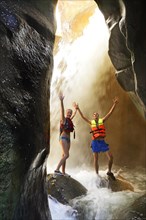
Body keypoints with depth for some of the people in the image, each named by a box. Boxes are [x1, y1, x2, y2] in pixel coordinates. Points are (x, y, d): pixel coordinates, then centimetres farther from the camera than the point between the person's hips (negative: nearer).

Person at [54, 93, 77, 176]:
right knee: (66, 155, -18)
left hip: (68, 139, 8)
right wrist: (61, 101, -32)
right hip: (63, 138, -8)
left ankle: (63, 172, 8)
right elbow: (62, 110, -20)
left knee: (64, 156, 6)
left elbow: (74, 114, 35)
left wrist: (76, 109, 46)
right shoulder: (63, 119, -5)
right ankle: (57, 169, -19)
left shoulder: (70, 120, 15)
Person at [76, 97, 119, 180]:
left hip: (102, 142, 0)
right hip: (95, 142, 0)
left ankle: (109, 172, 15)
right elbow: (83, 116, 8)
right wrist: (78, 109, 4)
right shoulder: (91, 122, 7)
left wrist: (114, 104, -9)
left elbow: (110, 113, -1)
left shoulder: (102, 120, 6)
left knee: (110, 156, -5)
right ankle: (97, 174, 16)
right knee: (96, 159, 5)